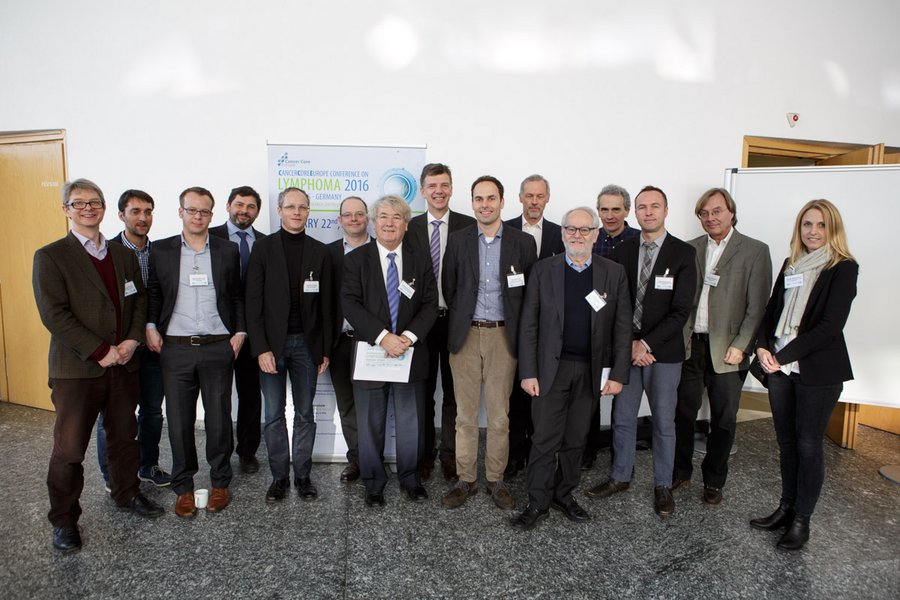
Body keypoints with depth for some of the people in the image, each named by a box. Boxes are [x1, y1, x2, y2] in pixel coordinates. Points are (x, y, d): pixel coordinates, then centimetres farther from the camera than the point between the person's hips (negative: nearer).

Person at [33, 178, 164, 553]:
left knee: (124, 436, 17)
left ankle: (126, 494, 36)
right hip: (76, 369, -4)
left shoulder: (124, 255, 10)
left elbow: (140, 300, 10)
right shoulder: (51, 256, -6)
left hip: (123, 364, 5)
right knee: (69, 448, 5)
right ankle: (64, 519, 22)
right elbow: (54, 314, -14)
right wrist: (100, 352, -17)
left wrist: (132, 341, -7)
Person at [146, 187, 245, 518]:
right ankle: (183, 487, 23)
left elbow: (237, 296, 9)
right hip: (175, 349, 1)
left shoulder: (228, 251, 5)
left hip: (218, 348, 0)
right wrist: (150, 326, -2)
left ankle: (220, 483, 24)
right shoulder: (161, 250, 6)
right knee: (179, 421, 7)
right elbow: (153, 292, 11)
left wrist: (240, 332, 0)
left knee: (219, 419, 7)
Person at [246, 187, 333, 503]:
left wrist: (325, 350, 2)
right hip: (272, 343, -1)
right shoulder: (263, 248, 1)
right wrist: (261, 348, -10)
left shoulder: (320, 252, 5)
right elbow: (253, 302, -3)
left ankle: (303, 475, 22)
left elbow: (325, 305, 5)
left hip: (306, 343, 1)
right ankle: (279, 476, 21)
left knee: (305, 414, 9)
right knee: (274, 415, 7)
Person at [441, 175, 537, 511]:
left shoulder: (523, 242, 1)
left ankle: (495, 480, 23)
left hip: (503, 336, 0)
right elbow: (449, 289, 9)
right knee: (465, 415, 7)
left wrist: (516, 330, 1)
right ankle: (466, 479, 21)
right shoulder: (457, 241, 4)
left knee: (499, 416, 7)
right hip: (465, 335, 1)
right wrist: (462, 318, 6)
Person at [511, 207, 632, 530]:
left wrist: (618, 374, -3)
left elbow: (622, 328, 2)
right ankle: (538, 503, 16)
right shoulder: (542, 270, 0)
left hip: (591, 370, 2)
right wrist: (528, 372, -7)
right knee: (545, 438, 2)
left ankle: (564, 494, 30)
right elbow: (529, 325, -2)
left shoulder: (614, 273, 3)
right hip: (551, 368, -1)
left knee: (575, 439, 13)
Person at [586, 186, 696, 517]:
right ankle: (620, 476, 30)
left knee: (664, 421, 10)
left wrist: (646, 344, -15)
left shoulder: (683, 253, -5)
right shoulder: (622, 251, 4)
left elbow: (680, 311, -10)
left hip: (664, 352, -2)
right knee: (622, 418, 12)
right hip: (626, 349, 3)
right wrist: (629, 344, -9)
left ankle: (663, 485, 27)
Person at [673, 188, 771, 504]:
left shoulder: (755, 251, -2)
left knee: (723, 420, 9)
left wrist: (740, 347, -12)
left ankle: (714, 480, 27)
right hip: (689, 346, 3)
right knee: (683, 413, 11)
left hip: (727, 350, -2)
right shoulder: (691, 249, 8)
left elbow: (757, 306, -5)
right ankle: (680, 472, 29)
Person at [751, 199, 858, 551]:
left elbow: (830, 325, -15)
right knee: (786, 442, 14)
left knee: (808, 445, 4)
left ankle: (801, 521, 17)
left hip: (818, 371, -5)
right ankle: (786, 508, 28)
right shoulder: (790, 266, 12)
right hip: (780, 368, 5)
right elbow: (772, 311, 11)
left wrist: (783, 356, -16)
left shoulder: (843, 268, -6)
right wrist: (763, 347, -7)